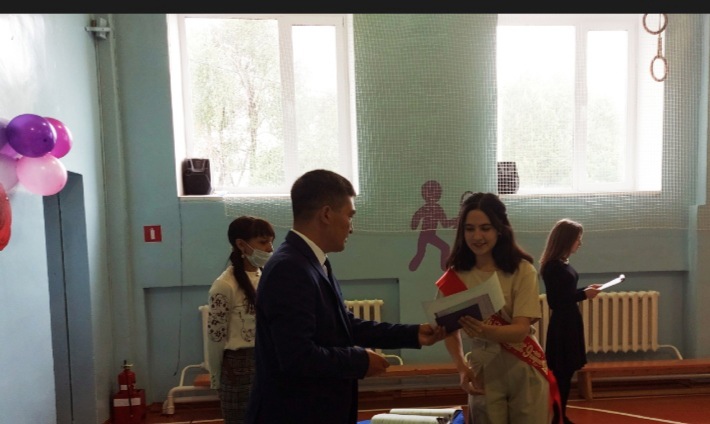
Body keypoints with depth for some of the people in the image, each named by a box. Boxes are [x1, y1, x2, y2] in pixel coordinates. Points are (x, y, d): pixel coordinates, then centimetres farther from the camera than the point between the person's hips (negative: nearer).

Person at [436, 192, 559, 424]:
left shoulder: (522, 271, -11)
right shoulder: (454, 278, -5)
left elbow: (521, 329, -17)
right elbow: (450, 329, 4)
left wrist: (486, 330, -36)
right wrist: (462, 367, -13)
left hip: (525, 372, -1)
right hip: (484, 373, 1)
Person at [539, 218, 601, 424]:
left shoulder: (563, 263, 9)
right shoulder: (552, 266, -18)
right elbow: (555, 301, -20)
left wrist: (586, 290, 4)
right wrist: (584, 294, -17)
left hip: (570, 322, 9)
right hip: (562, 325, -9)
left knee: (566, 372, 15)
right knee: (562, 374, -1)